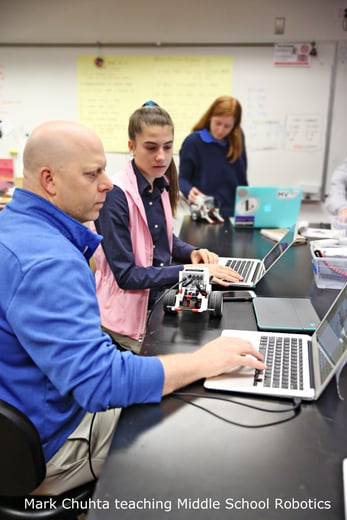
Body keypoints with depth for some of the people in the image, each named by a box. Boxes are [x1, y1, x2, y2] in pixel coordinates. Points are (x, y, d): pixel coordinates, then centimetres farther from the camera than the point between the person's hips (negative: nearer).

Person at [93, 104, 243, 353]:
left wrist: (192, 253, -2)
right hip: (130, 313, -7)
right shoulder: (116, 194, -20)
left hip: (162, 299, 7)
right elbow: (125, 274, -21)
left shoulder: (161, 185, 3)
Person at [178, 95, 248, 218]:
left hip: (236, 212, 4)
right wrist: (189, 190, -27)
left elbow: (242, 175, 11)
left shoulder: (238, 139, 1)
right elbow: (183, 178, -8)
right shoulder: (193, 142, -13)